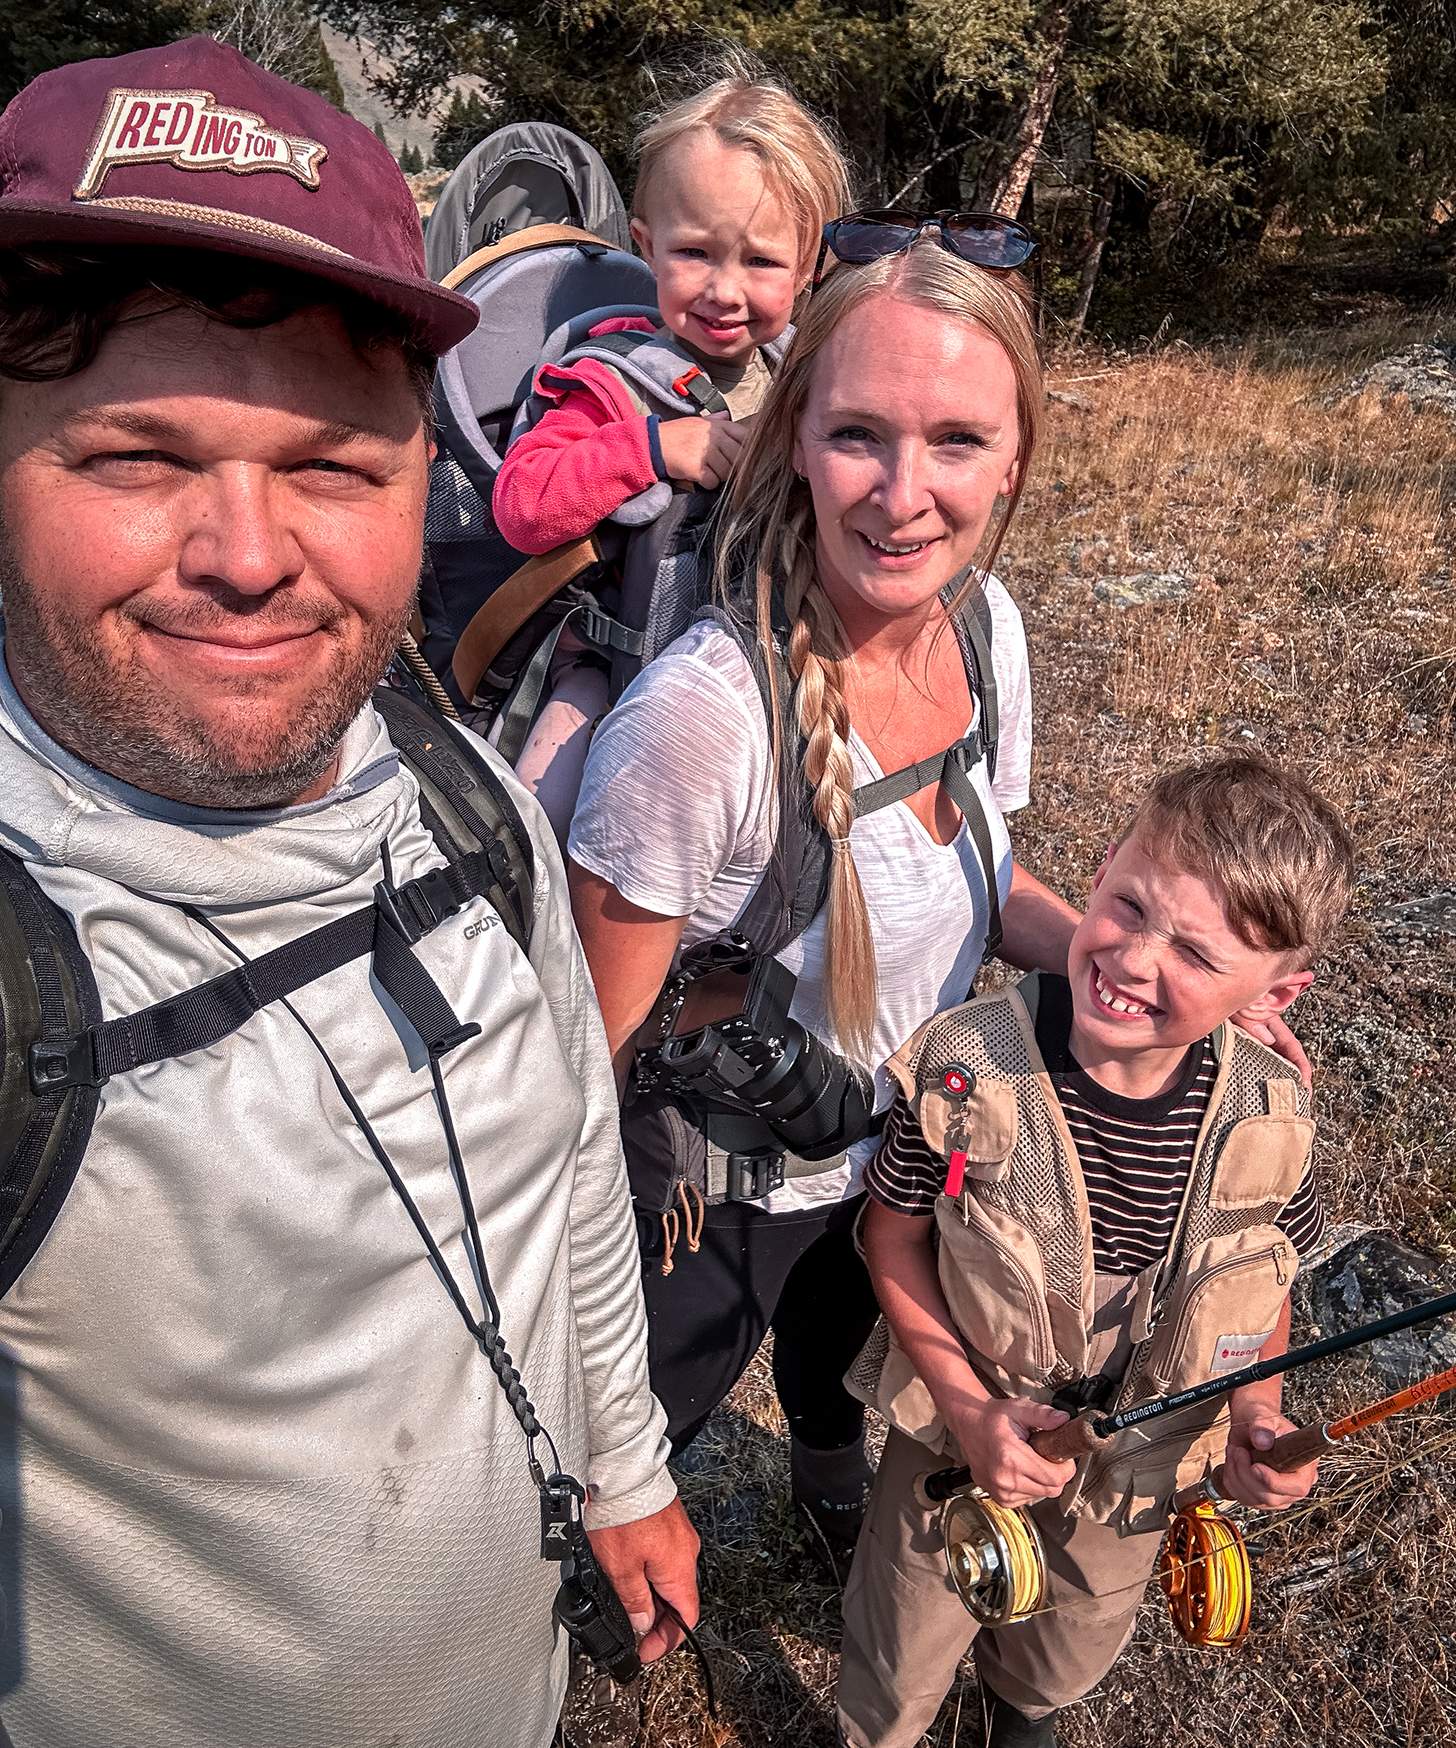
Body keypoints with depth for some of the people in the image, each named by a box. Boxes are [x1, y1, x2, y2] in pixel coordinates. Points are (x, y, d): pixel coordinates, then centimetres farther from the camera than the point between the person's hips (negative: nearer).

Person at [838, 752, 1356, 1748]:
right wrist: (969, 1406, -21)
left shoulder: (1270, 1116, -22)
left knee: (1075, 1654, 33)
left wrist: (1256, 1415, -15)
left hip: (1136, 1467, 3)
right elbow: (894, 1239, -15)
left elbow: (1265, 1274, -2)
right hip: (966, 1433, -2)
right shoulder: (967, 1070, -30)